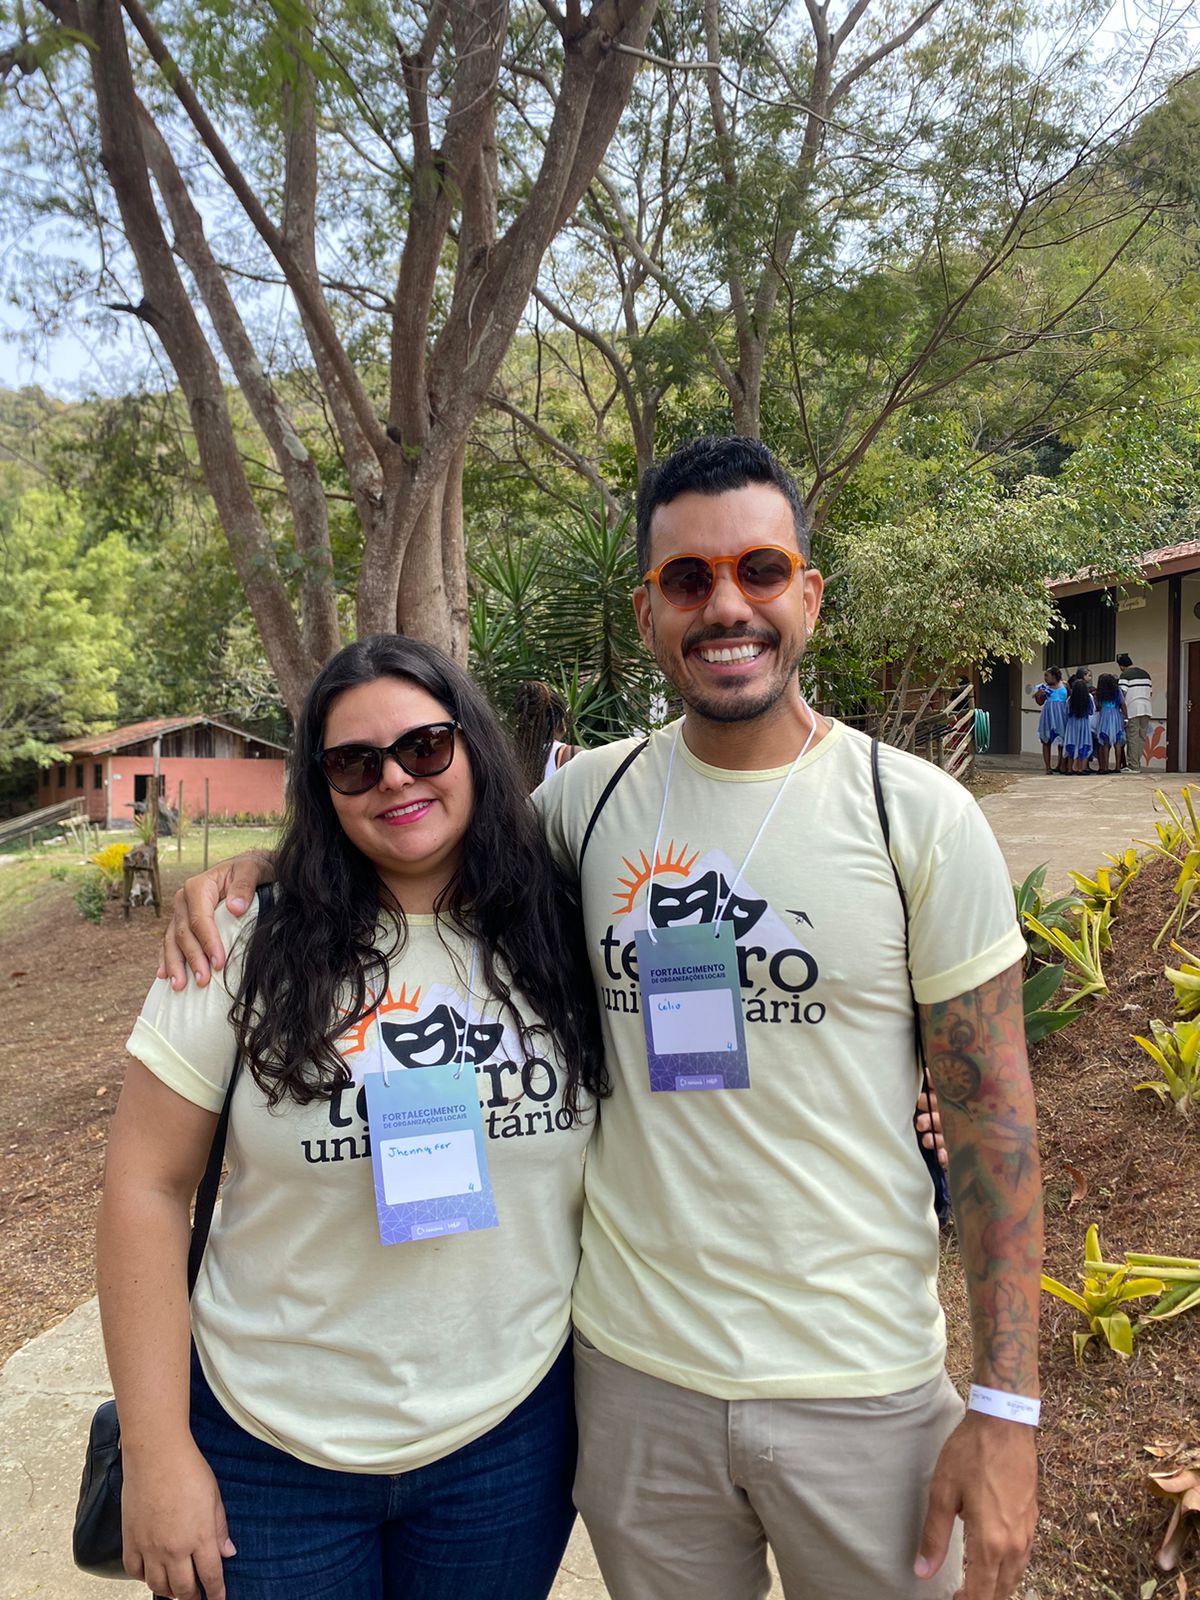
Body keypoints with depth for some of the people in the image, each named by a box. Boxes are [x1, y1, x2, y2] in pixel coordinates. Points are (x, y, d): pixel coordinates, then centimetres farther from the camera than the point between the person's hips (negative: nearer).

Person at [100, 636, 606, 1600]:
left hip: (511, 1439, 2)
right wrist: (158, 1455, -8)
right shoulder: (251, 950, -12)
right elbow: (149, 1187, -8)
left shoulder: (559, 941, -7)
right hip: (270, 1451, -1)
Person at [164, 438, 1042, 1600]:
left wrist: (1006, 1406, -8)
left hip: (859, 1385, -2)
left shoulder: (918, 815, -10)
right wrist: (251, 866, -3)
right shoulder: (591, 796, -3)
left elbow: (993, 1113, -7)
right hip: (632, 1370, 3)